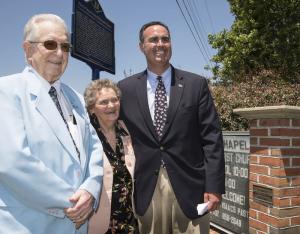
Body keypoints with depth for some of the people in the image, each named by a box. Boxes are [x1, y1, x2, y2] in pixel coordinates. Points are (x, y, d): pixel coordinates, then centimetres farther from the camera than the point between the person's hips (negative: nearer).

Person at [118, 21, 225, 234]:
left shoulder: (196, 84, 1)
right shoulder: (126, 88, 4)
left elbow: (212, 138, -2)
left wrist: (214, 186, -7)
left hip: (189, 186, -1)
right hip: (146, 189, 1)